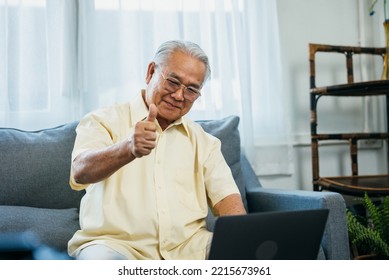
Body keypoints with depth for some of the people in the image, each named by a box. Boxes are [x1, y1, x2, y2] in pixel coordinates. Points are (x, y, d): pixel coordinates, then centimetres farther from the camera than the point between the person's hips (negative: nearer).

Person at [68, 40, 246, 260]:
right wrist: (129, 149, -36)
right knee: (102, 260, -37)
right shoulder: (105, 121, 3)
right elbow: (81, 172, -16)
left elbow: (226, 195, 6)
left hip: (189, 246, 4)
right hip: (117, 243, -3)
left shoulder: (203, 140, 17)